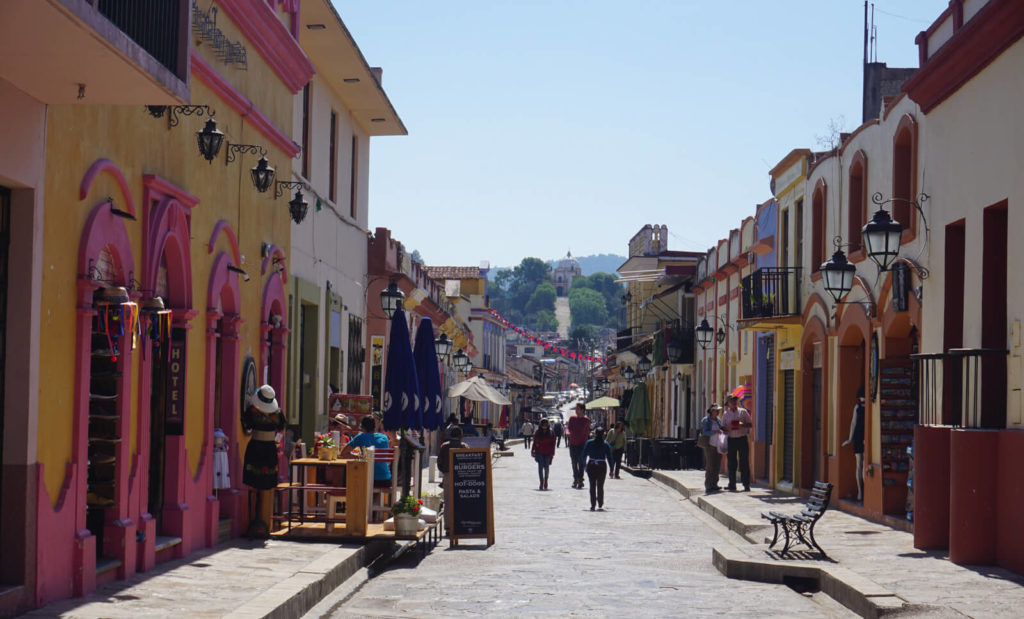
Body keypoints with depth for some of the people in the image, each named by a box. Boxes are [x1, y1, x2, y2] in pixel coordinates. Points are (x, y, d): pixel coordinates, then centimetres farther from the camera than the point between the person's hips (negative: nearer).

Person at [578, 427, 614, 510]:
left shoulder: (589, 443, 1)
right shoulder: (606, 445, -1)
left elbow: (583, 455, 2)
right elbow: (609, 458, -2)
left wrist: (584, 465, 13)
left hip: (591, 466, 0)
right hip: (602, 466, 0)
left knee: (592, 485, 4)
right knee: (600, 486, 11)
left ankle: (593, 505, -3)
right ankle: (600, 504, 13)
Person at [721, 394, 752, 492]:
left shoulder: (743, 411, 6)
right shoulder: (725, 414, 10)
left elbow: (751, 424, 6)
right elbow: (723, 428, 11)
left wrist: (742, 425, -13)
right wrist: (728, 427, -11)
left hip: (742, 439, -2)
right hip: (731, 440, 2)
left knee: (744, 462, -4)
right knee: (731, 463, 1)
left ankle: (746, 485, -1)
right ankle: (732, 485, 7)